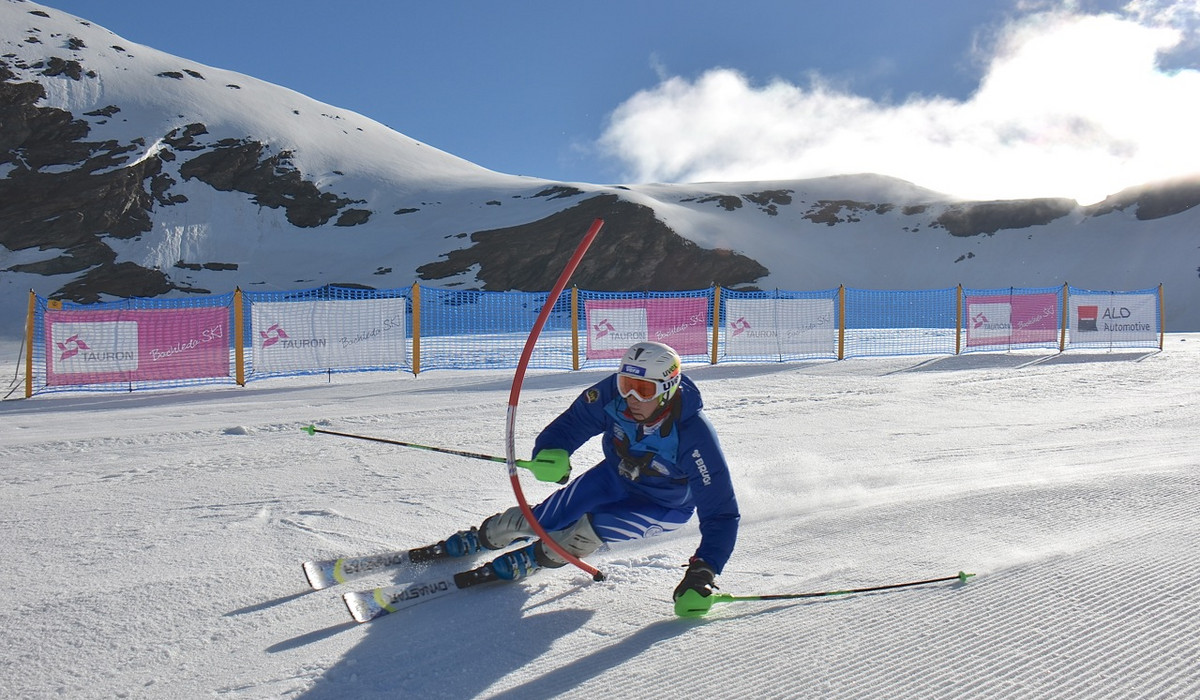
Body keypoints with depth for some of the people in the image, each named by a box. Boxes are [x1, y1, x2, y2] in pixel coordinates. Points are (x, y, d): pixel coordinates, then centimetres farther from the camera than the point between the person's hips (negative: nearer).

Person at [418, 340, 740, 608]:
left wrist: (702, 572, -43)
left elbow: (721, 513, -33)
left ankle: (525, 562, -3)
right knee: (538, 520, 3)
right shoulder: (613, 393, -29)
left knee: (590, 530, -28)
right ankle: (476, 539, 32)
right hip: (615, 475, 4)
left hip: (664, 506, -3)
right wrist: (550, 452, -39)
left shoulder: (694, 436, -38)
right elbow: (572, 424, -16)